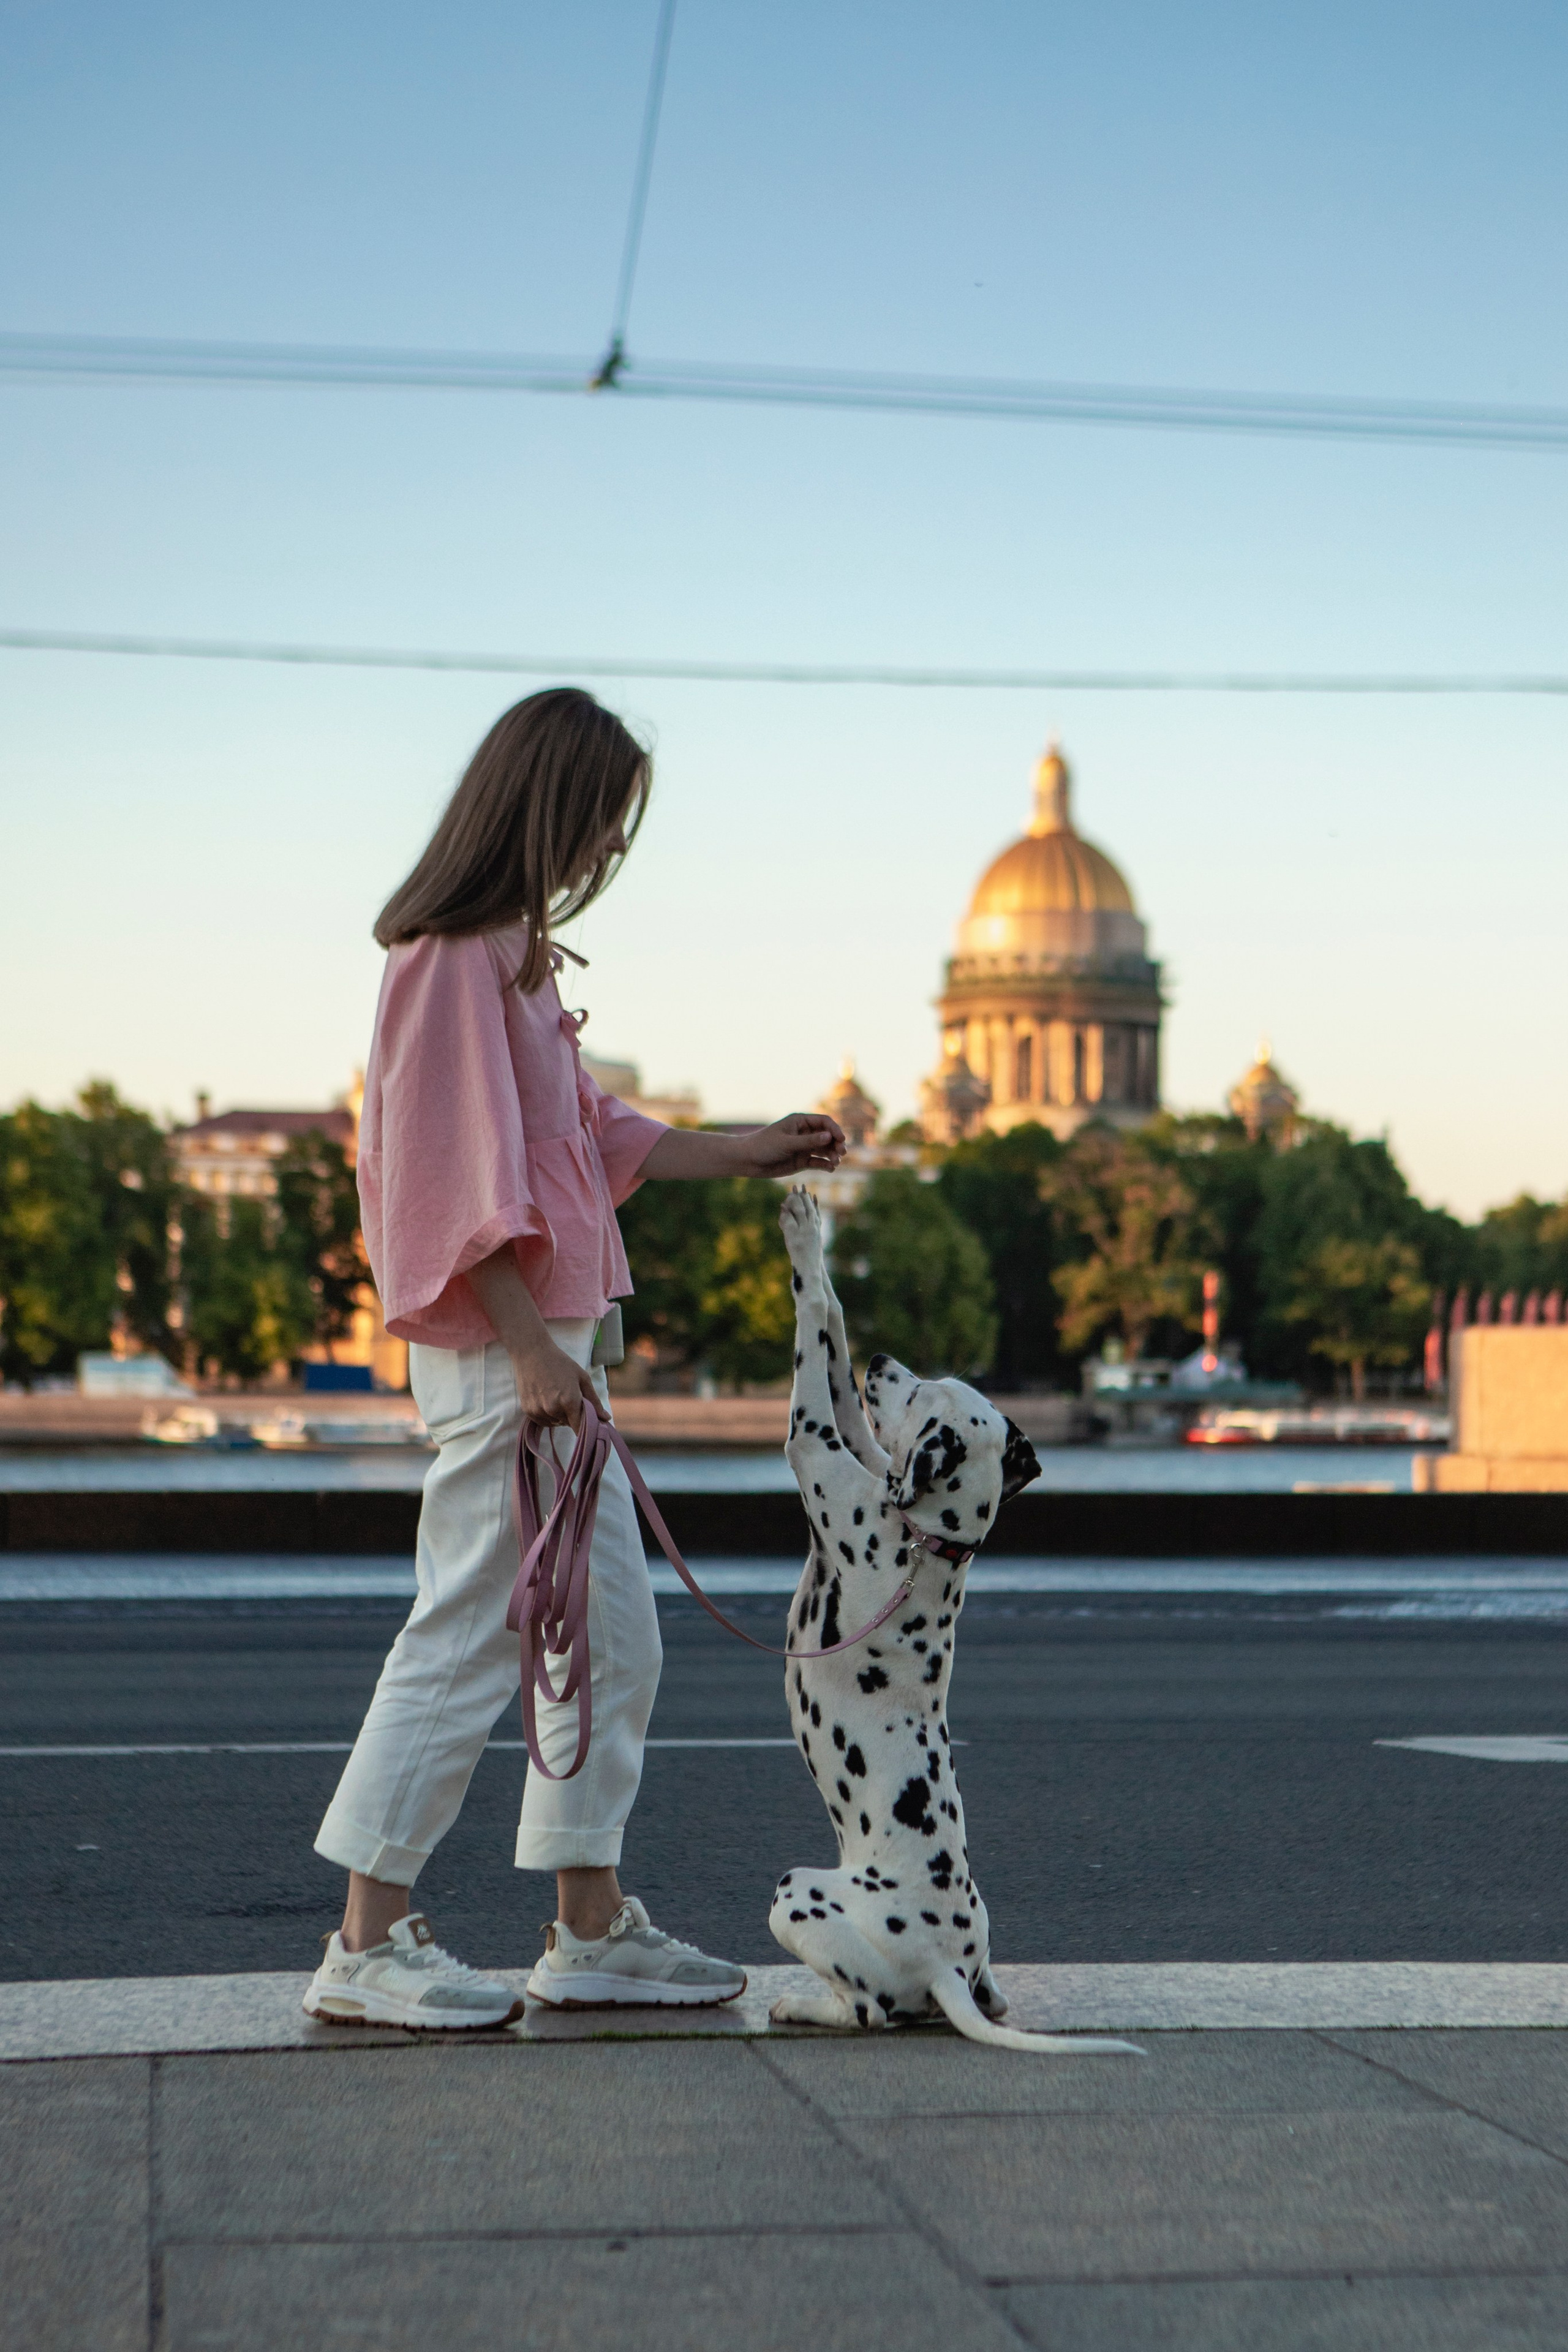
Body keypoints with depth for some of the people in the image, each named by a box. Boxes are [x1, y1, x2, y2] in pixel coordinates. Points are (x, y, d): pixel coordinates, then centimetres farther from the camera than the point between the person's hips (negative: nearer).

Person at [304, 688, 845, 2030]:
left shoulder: (516, 953, 17)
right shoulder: (454, 956, -14)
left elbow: (586, 1136, 25)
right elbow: (464, 1180, -19)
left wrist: (744, 1155, 24)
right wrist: (528, 1346, -21)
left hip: (550, 1340, 10)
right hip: (497, 1349, -10)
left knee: (611, 1639, 12)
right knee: (470, 1637, -6)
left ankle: (593, 1930, 18)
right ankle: (370, 1943, 3)